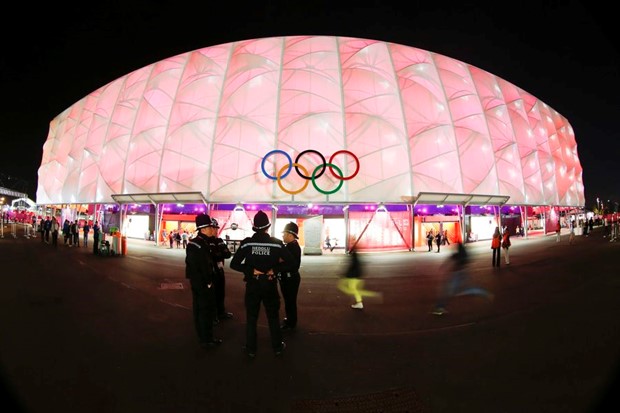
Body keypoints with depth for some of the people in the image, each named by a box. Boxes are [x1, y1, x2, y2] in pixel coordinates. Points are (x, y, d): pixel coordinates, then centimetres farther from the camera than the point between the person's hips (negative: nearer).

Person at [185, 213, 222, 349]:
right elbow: (203, 267, -26)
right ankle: (206, 340, 13)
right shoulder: (200, 246, -24)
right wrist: (207, 283, -16)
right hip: (203, 284, -10)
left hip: (197, 283, 10)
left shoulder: (193, 243, 8)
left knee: (199, 309, 18)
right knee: (206, 311, 2)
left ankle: (202, 336, 33)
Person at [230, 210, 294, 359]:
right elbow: (291, 263, -12)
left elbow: (234, 264, -12)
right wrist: (274, 269, -11)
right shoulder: (277, 243, -11)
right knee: (273, 316, 16)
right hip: (270, 285, 0)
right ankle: (277, 346, 27)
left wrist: (251, 270, -10)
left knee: (251, 317, 14)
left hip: (252, 284, 0)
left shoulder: (247, 243, -11)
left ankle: (251, 349, 22)